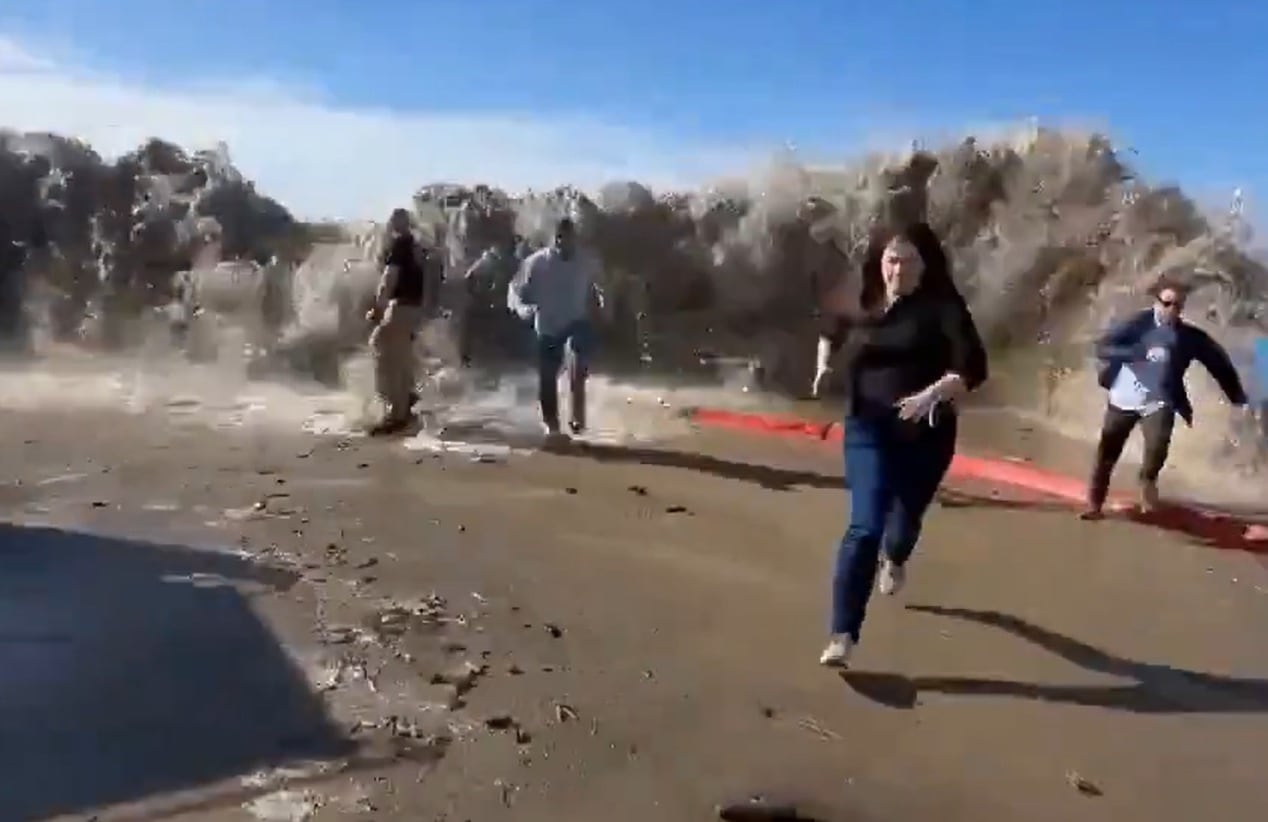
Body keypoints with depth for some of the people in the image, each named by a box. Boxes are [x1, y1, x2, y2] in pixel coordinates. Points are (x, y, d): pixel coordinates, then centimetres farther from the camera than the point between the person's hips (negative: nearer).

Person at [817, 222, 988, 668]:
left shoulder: (943, 307, -10)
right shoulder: (862, 303, 0)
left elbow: (973, 367, -20)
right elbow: (831, 329, 23)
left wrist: (933, 393, -36)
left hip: (926, 434, 0)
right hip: (869, 430, 0)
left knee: (907, 516, 19)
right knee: (865, 527, -12)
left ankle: (894, 560, 58)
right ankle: (842, 637, -11)